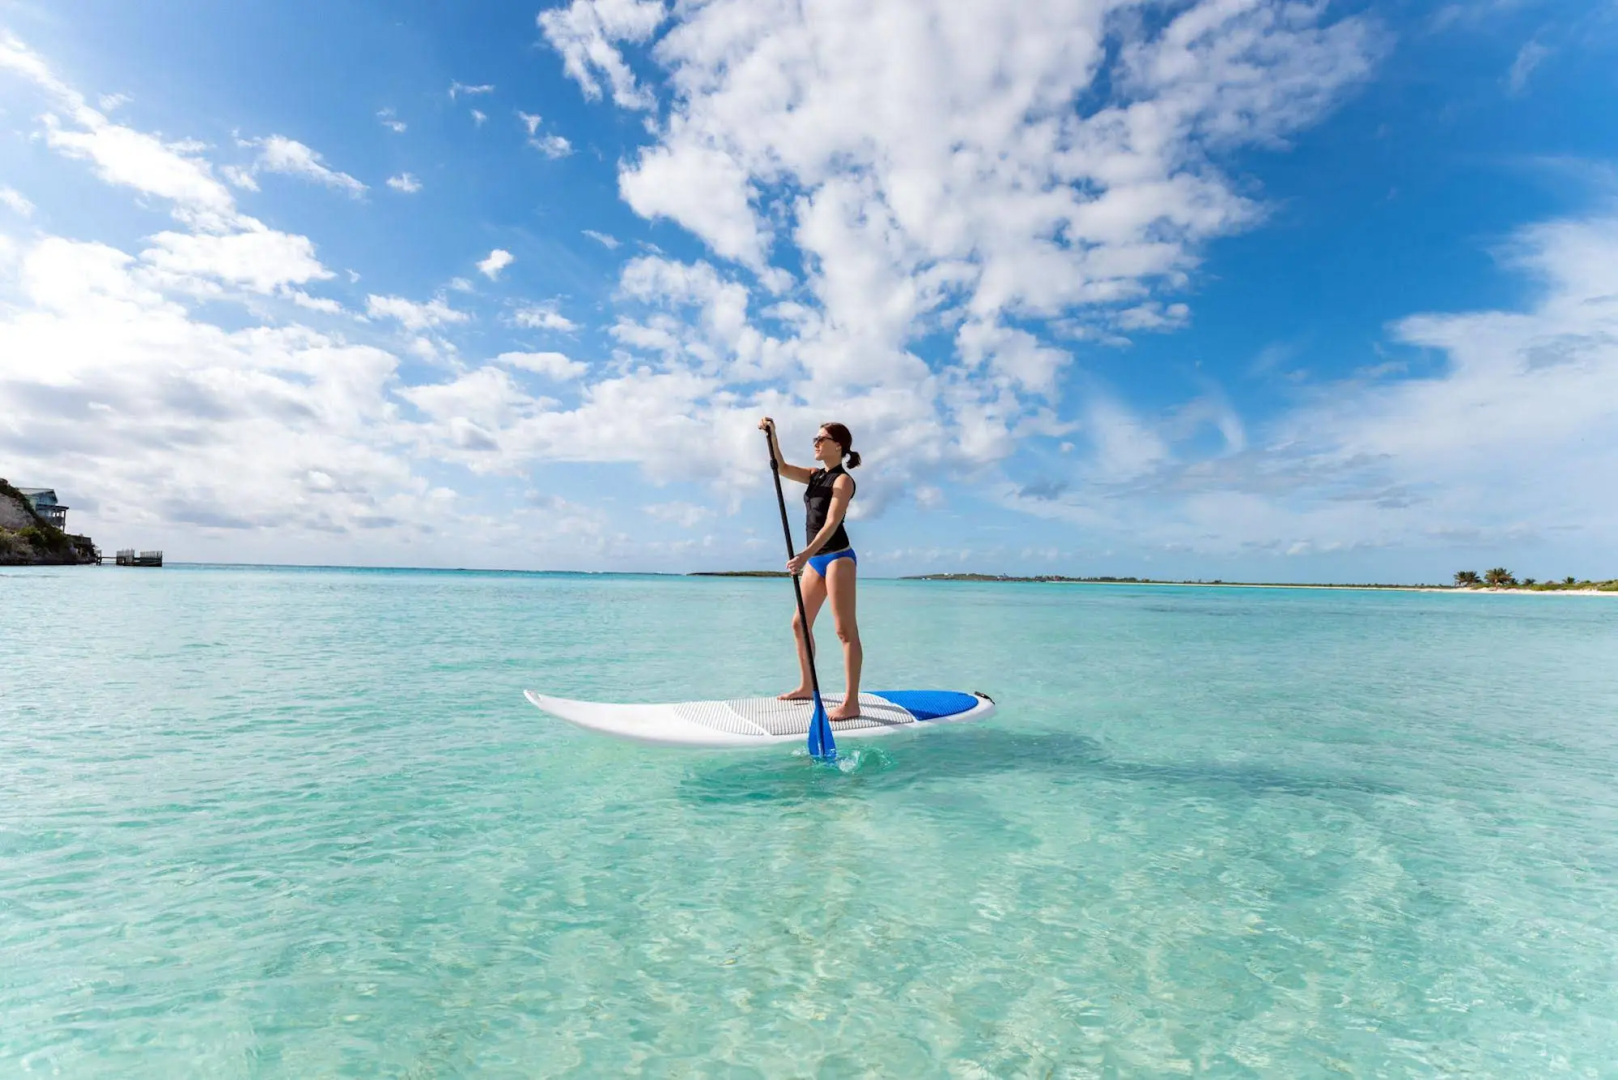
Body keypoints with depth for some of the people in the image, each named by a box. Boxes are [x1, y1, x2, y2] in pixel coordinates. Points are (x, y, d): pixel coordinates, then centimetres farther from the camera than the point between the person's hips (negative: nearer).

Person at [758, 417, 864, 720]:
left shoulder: (843, 481, -11)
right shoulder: (815, 475, 14)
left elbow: (831, 524, -22)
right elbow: (781, 468, 13)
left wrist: (805, 553, -34)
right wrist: (772, 435, -1)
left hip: (837, 558, -9)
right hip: (815, 560, 9)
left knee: (845, 630, -10)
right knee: (799, 624, 14)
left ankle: (851, 702, -9)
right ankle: (806, 686, 28)